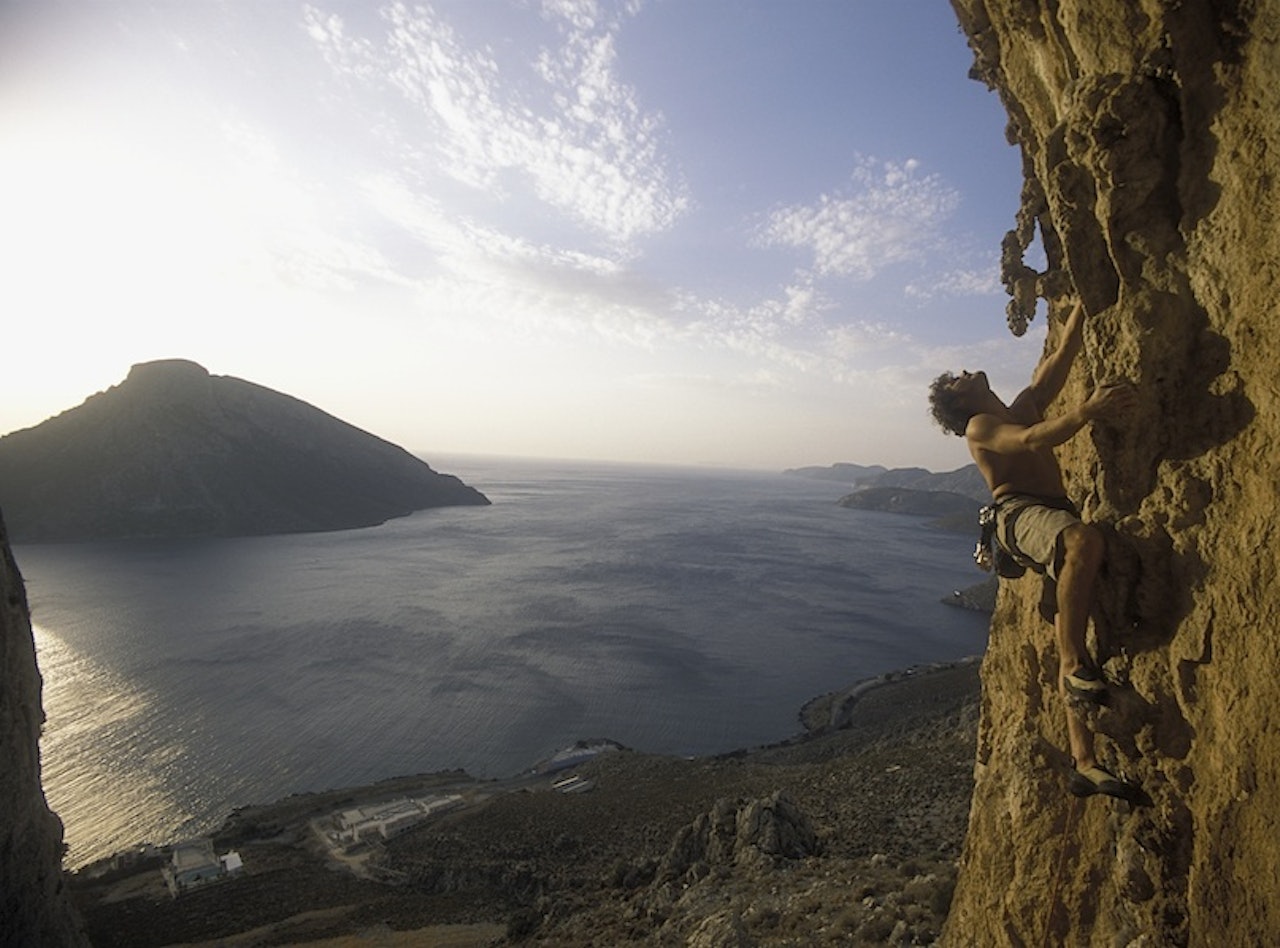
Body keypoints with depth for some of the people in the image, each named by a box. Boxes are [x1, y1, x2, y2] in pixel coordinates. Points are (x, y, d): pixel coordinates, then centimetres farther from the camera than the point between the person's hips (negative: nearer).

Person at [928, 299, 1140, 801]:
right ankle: (1074, 665, -32)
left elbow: (1064, 352, 27)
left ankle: (1084, 764, -4)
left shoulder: (1025, 406, 28)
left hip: (1055, 513, 7)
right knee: (1084, 539, -39)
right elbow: (1031, 441, -14)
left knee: (1070, 622, -4)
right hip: (1018, 514, -7)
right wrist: (1086, 411, -26)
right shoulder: (979, 426, 6)